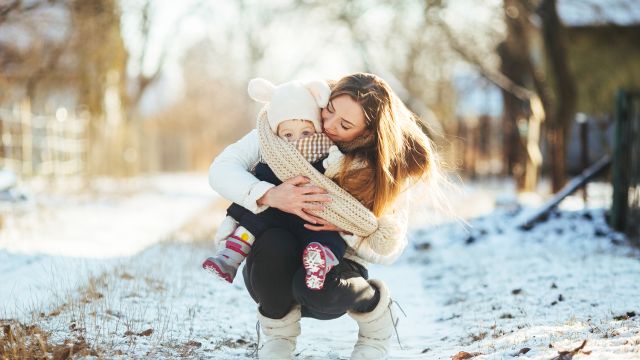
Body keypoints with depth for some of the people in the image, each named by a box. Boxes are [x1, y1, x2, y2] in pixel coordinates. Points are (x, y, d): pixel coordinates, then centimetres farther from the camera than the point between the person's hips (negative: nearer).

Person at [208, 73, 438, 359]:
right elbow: (221, 170, -19)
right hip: (274, 268, 1)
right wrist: (268, 196, -38)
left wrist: (346, 225, -28)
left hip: (332, 269, 0)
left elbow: (388, 250, -9)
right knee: (275, 242, -35)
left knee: (316, 287, -37)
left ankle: (376, 315, 1)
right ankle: (278, 334, -4)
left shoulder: (385, 170, -11)